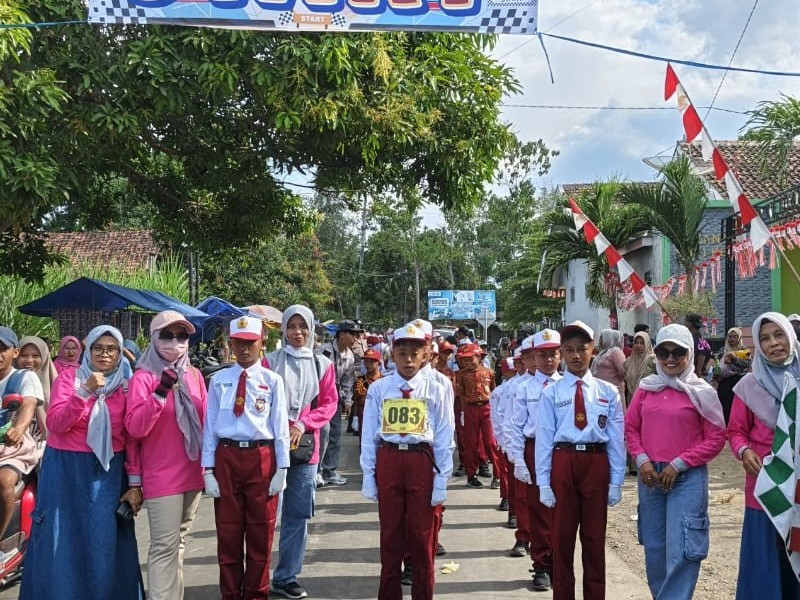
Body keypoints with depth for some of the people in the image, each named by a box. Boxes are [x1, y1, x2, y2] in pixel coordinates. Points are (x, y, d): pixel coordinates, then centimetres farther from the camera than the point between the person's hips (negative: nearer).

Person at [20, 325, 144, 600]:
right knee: (62, 541, 4)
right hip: (66, 469, -1)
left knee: (104, 542, 3)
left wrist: (135, 483, -4)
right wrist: (85, 391, -23)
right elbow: (55, 425, -13)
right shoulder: (68, 378, -1)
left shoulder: (126, 387, 3)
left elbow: (132, 438, 1)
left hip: (109, 472, 1)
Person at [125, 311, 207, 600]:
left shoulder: (194, 375, 7)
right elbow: (135, 428, -17)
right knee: (165, 546, -5)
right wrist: (160, 393, -27)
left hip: (192, 471, 6)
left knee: (179, 541, 16)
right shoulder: (143, 377, -8)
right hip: (162, 475, -6)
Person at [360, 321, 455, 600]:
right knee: (390, 534, 11)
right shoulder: (378, 389, 1)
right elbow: (369, 436, 3)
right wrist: (368, 476, 1)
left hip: (422, 462, -1)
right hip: (388, 461, 1)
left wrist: (441, 479, -2)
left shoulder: (435, 391, 0)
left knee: (422, 535, 9)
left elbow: (444, 439, 1)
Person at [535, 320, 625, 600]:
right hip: (563, 463, 0)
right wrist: (544, 482, -5)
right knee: (562, 536, 10)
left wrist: (616, 481, 1)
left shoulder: (608, 392, 3)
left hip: (596, 463, 1)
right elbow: (544, 438, -2)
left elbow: (616, 439, 3)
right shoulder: (551, 393, 0)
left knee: (595, 537, 11)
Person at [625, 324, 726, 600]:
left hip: (687, 478, -4)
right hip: (649, 476, 4)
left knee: (681, 552, -6)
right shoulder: (646, 388, 5)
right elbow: (630, 428, 10)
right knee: (654, 548, 15)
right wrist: (641, 460, -6)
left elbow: (716, 438, -4)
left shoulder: (701, 392, -5)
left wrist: (678, 464, -11)